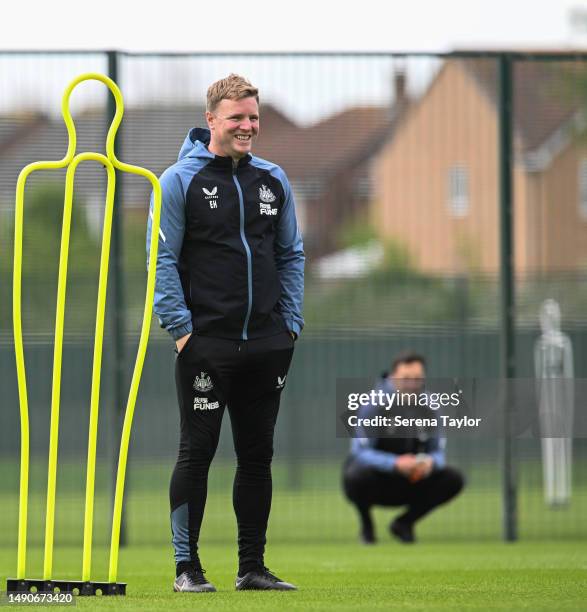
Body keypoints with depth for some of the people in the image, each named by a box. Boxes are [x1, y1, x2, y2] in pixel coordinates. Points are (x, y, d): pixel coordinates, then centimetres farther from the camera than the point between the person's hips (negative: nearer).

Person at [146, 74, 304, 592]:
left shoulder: (273, 180, 12)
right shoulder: (180, 180, -2)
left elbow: (291, 255, 17)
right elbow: (163, 259, -5)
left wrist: (290, 322, 7)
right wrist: (180, 328, -11)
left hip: (266, 344, 5)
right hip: (205, 343, -5)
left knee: (257, 455, 8)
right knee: (197, 452, -3)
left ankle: (253, 565, 15)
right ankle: (187, 567, 2)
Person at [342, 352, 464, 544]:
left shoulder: (429, 408, -4)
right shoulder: (375, 406, -17)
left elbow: (438, 454, -3)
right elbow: (360, 451, -23)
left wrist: (430, 462, -29)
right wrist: (395, 463, -40)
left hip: (410, 485, 4)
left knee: (454, 479, -15)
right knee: (356, 476, -37)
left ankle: (404, 522, 5)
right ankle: (366, 523, -3)